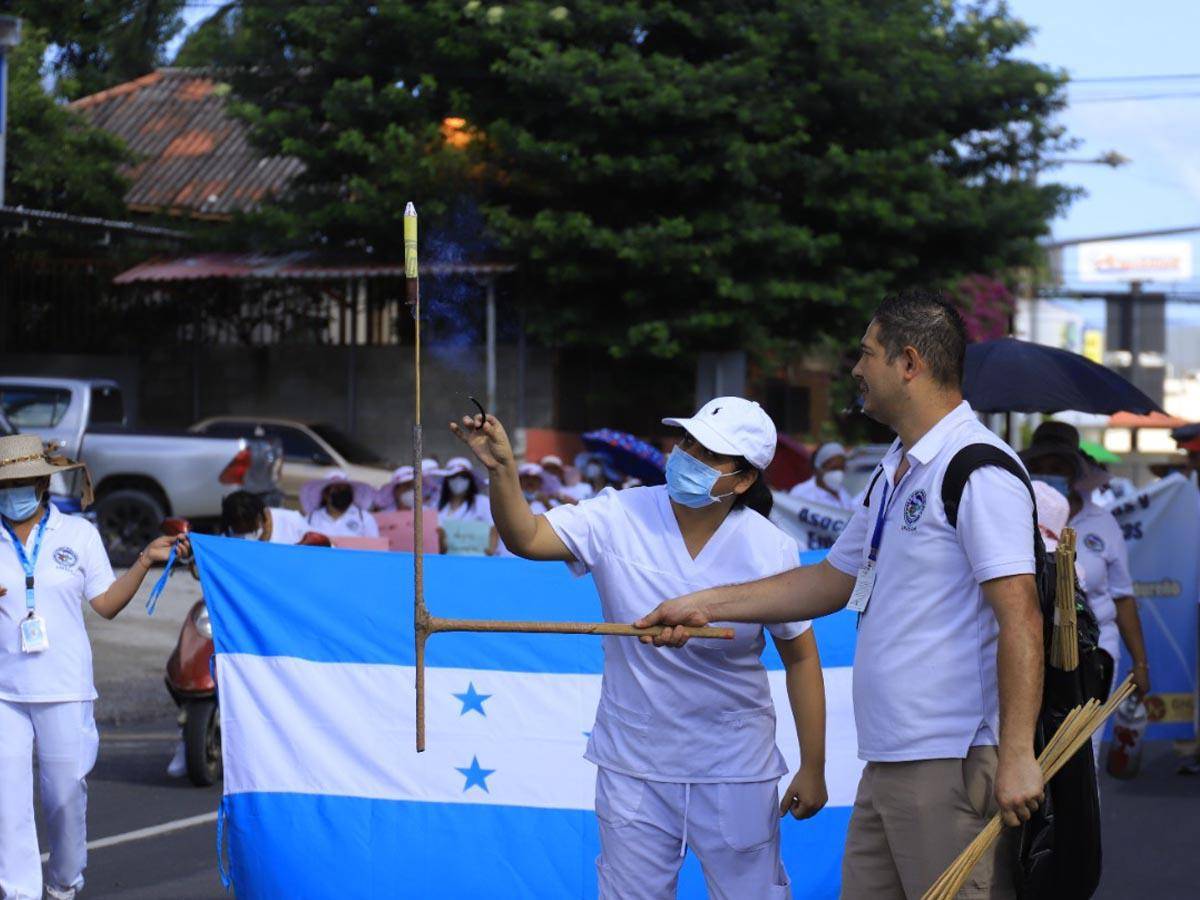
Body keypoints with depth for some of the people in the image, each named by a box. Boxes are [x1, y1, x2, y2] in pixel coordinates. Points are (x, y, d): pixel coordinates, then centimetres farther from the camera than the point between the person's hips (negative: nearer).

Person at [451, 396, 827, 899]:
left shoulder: (769, 550, -9)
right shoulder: (619, 518, -8)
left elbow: (800, 656, -2)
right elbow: (527, 537, -14)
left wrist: (812, 769, -1)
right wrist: (503, 470, -32)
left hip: (735, 772, -1)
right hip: (633, 769, 1)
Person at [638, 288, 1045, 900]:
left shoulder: (980, 471, -13)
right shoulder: (892, 472, 19)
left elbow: (1020, 615, -19)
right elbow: (833, 580, 27)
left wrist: (1016, 756, -25)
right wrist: (704, 607, 24)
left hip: (953, 761, -10)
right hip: (886, 760, 10)